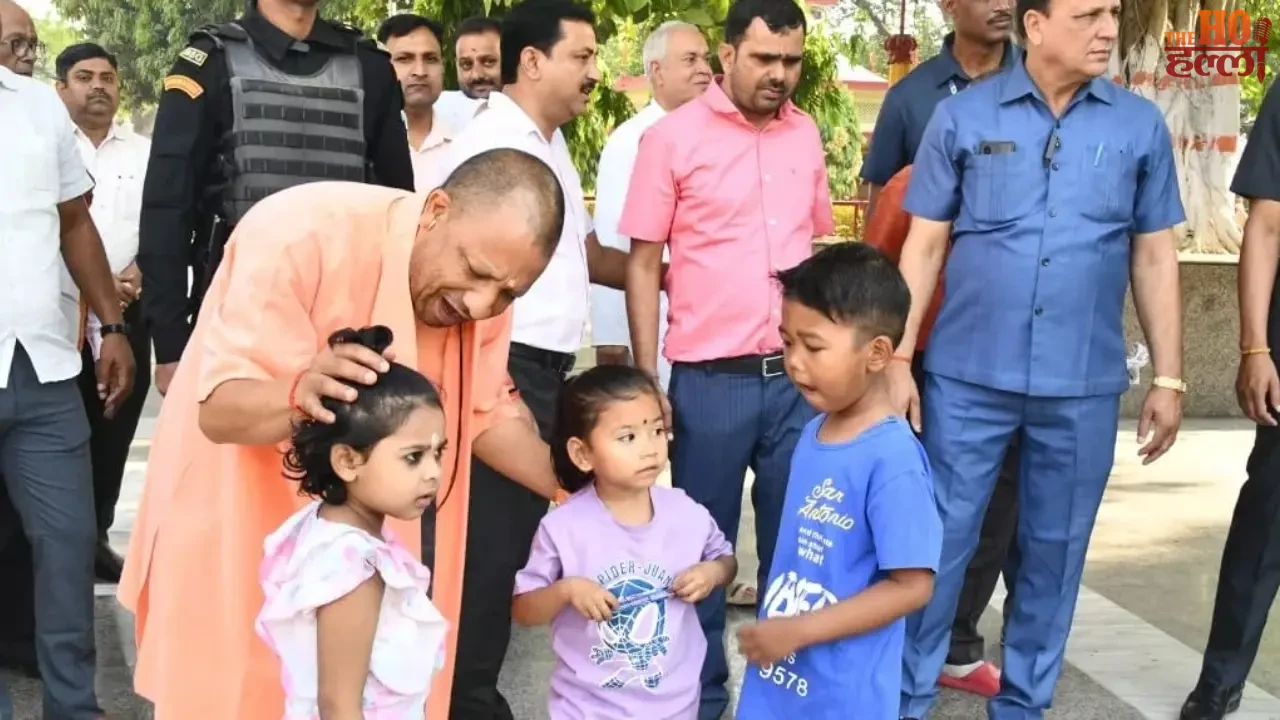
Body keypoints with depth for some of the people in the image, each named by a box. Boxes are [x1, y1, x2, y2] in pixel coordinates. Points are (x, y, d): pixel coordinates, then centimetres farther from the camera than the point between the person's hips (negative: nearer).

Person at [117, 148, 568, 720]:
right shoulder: (304, 235, -27)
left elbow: (486, 413, 0)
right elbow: (219, 410, -28)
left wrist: (574, 491, -14)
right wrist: (301, 393, -48)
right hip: (238, 516, -4)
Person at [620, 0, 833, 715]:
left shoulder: (807, 133, 8)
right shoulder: (674, 136, -4)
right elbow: (644, 265, -2)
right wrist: (646, 378, -5)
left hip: (800, 375, 4)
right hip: (710, 378, -3)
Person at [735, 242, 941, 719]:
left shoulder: (891, 460, -20)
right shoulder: (812, 434, 3)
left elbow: (912, 586, -20)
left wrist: (799, 631, -19)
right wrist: (771, 633, 8)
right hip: (778, 678, 7)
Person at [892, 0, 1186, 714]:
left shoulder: (1142, 126, 3)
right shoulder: (962, 116, -1)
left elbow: (1155, 257, 7)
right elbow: (924, 247, 1)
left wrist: (1169, 377, 5)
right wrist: (899, 360, -3)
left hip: (1084, 385, 2)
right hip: (968, 376, -1)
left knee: (1055, 550, 12)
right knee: (941, 540, 5)